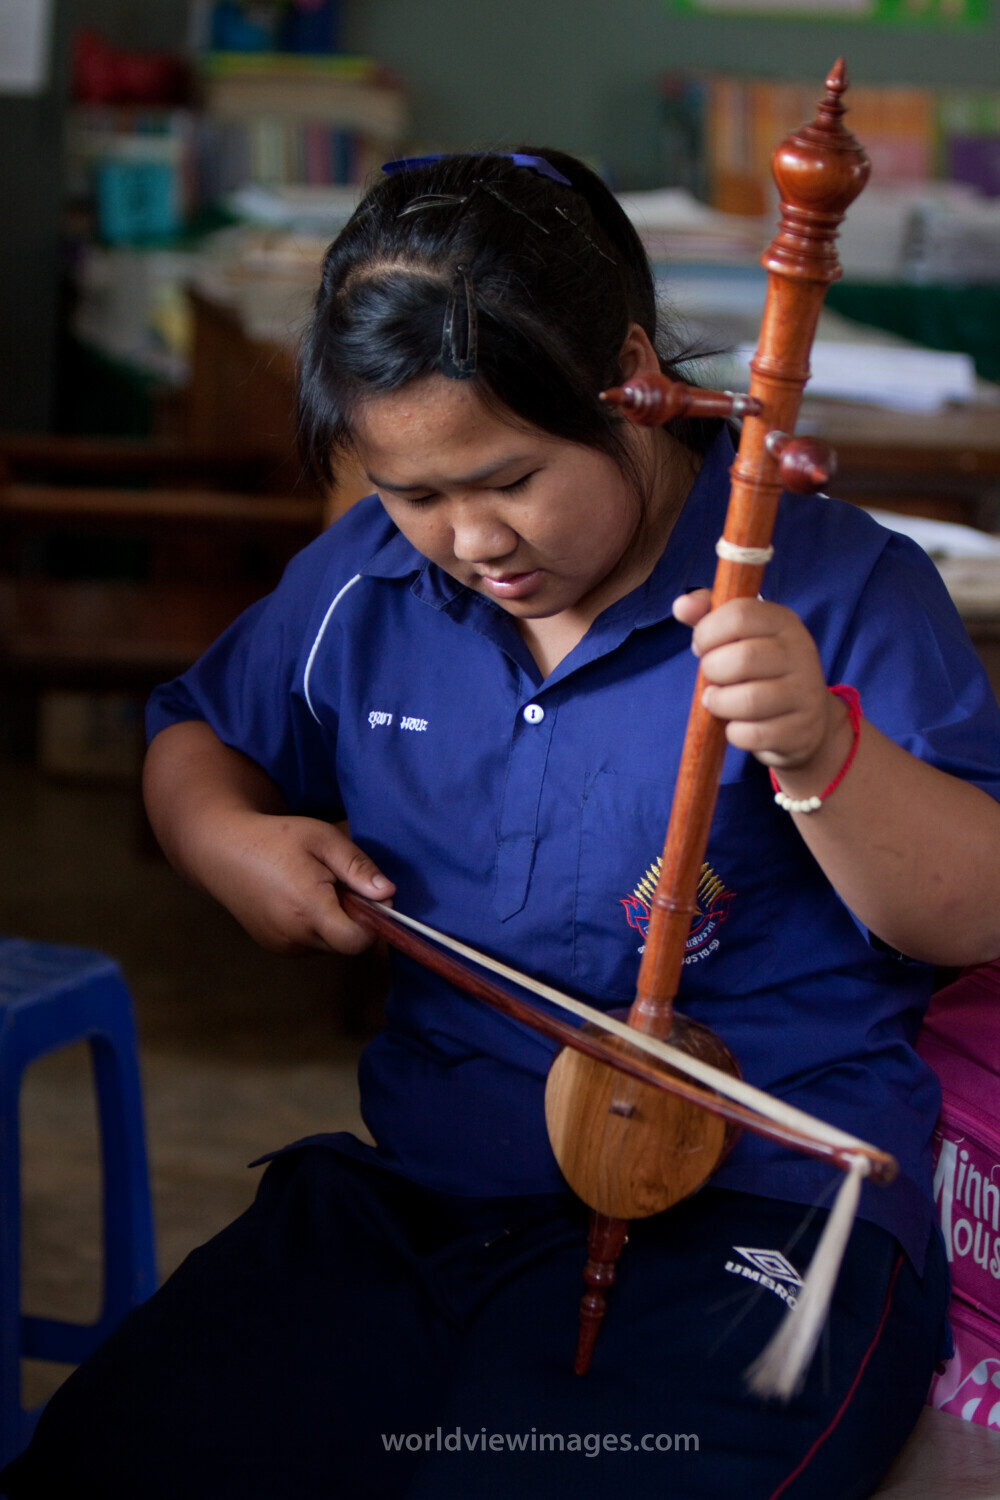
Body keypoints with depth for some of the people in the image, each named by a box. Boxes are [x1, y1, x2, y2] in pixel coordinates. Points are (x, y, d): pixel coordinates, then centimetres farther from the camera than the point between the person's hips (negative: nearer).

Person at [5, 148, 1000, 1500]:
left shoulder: (836, 591, -7)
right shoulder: (364, 587, 8)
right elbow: (197, 735, 26)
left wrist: (823, 753, -29)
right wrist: (224, 835, 3)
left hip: (747, 1211, -5)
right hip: (411, 1183, 5)